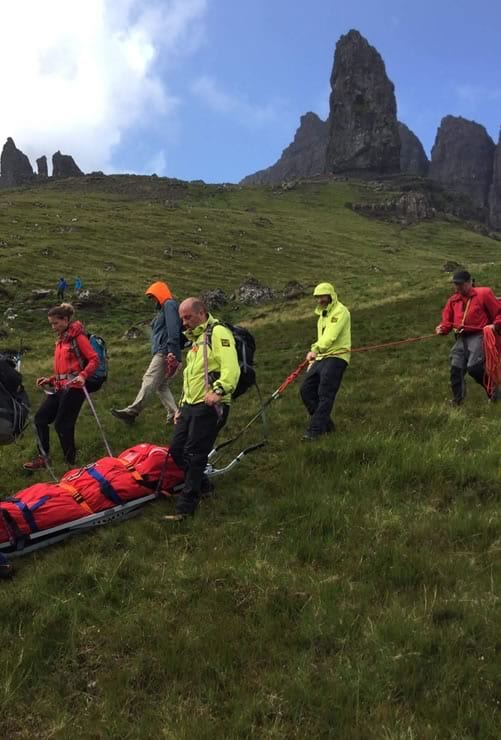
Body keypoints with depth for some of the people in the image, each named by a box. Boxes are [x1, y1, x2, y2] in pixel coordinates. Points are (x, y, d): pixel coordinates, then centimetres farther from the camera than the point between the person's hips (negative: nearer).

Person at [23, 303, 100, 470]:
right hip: (60, 387, 8)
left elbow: (94, 359, -12)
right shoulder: (60, 339, 18)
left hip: (74, 387, -8)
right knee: (40, 417, 4)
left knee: (62, 424, -7)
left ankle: (70, 462, 8)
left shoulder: (77, 336, -6)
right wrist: (50, 380, 12)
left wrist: (83, 376, -25)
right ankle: (42, 457, 13)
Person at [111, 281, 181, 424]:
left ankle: (131, 412, -17)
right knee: (161, 386, 7)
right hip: (162, 353, 10)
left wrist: (171, 351, -25)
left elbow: (173, 328, -17)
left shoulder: (169, 304, -4)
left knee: (149, 381, -13)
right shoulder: (163, 308, 27)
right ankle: (174, 414, 4)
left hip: (165, 352, -10)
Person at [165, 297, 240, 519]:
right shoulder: (196, 340, 23)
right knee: (176, 449, 10)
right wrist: (182, 407, 27)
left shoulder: (218, 333, -9)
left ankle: (186, 506, 2)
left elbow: (231, 368, -23)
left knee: (195, 455, -7)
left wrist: (218, 390, -37)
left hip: (210, 406, -10)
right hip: (191, 406, 10)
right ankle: (201, 484, 31)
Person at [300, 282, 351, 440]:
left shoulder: (340, 311, -8)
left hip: (336, 357, -9)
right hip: (321, 358, 9)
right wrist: (313, 359, 19)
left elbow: (330, 336, -20)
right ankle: (325, 423, 12)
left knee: (325, 394, -13)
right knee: (306, 390, 3)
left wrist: (316, 349, -25)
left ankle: (315, 430, -12)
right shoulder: (322, 314, 23)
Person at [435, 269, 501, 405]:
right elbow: (447, 319, 16)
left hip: (478, 336, -6)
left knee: (474, 367, -19)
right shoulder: (453, 300, 14)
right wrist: (442, 328, -4)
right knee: (455, 368, -1)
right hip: (461, 338, 6)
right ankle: (457, 398, 15)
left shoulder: (483, 294, -1)